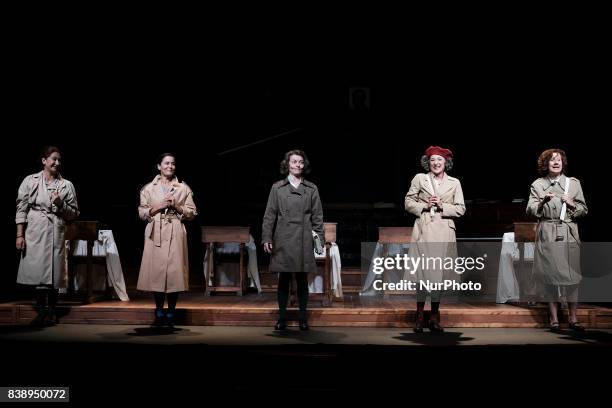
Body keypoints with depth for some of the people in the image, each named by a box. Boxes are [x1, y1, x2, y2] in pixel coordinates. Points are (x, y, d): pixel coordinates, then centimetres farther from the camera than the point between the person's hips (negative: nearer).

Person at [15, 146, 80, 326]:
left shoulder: (67, 185, 8)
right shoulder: (30, 181, 6)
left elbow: (74, 213, 11)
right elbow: (21, 208, 3)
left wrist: (60, 204, -8)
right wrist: (20, 234, -3)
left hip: (56, 233, 1)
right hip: (34, 232, 0)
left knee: (53, 271, 1)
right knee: (37, 271, 1)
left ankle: (51, 312, 14)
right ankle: (41, 312, 14)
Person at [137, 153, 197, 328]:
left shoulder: (183, 188, 8)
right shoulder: (149, 188, 10)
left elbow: (192, 213, 7)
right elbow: (142, 213, 7)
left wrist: (177, 207, -9)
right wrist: (157, 207, -8)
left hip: (175, 233, -1)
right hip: (155, 233, 1)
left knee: (174, 272, -4)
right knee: (156, 272, 0)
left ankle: (170, 314, 6)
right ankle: (159, 314, 13)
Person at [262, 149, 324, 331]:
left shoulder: (311, 189, 7)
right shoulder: (277, 188, 5)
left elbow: (317, 216, 7)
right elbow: (269, 215, 4)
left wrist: (319, 239, 0)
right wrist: (266, 238, -2)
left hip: (304, 240, 0)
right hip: (283, 240, 0)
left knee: (302, 280, 5)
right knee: (284, 279, 4)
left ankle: (303, 318, 13)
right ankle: (282, 318, 12)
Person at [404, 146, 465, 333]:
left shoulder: (454, 182, 10)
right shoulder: (419, 179, 7)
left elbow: (460, 209, 6)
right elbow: (408, 202, 7)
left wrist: (442, 206, -8)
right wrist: (425, 206, -8)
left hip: (444, 232, 2)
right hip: (423, 230, -1)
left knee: (440, 273, 3)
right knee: (422, 272, -5)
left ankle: (435, 316, 13)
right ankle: (419, 316, 4)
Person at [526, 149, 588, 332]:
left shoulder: (573, 183, 8)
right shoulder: (537, 185, 6)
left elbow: (584, 210, 11)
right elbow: (530, 210, -2)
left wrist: (572, 204, -8)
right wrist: (543, 201, -19)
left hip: (569, 235, 1)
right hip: (547, 236, -1)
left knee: (572, 276, 0)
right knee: (550, 276, 1)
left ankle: (573, 319, 10)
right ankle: (554, 318, 11)